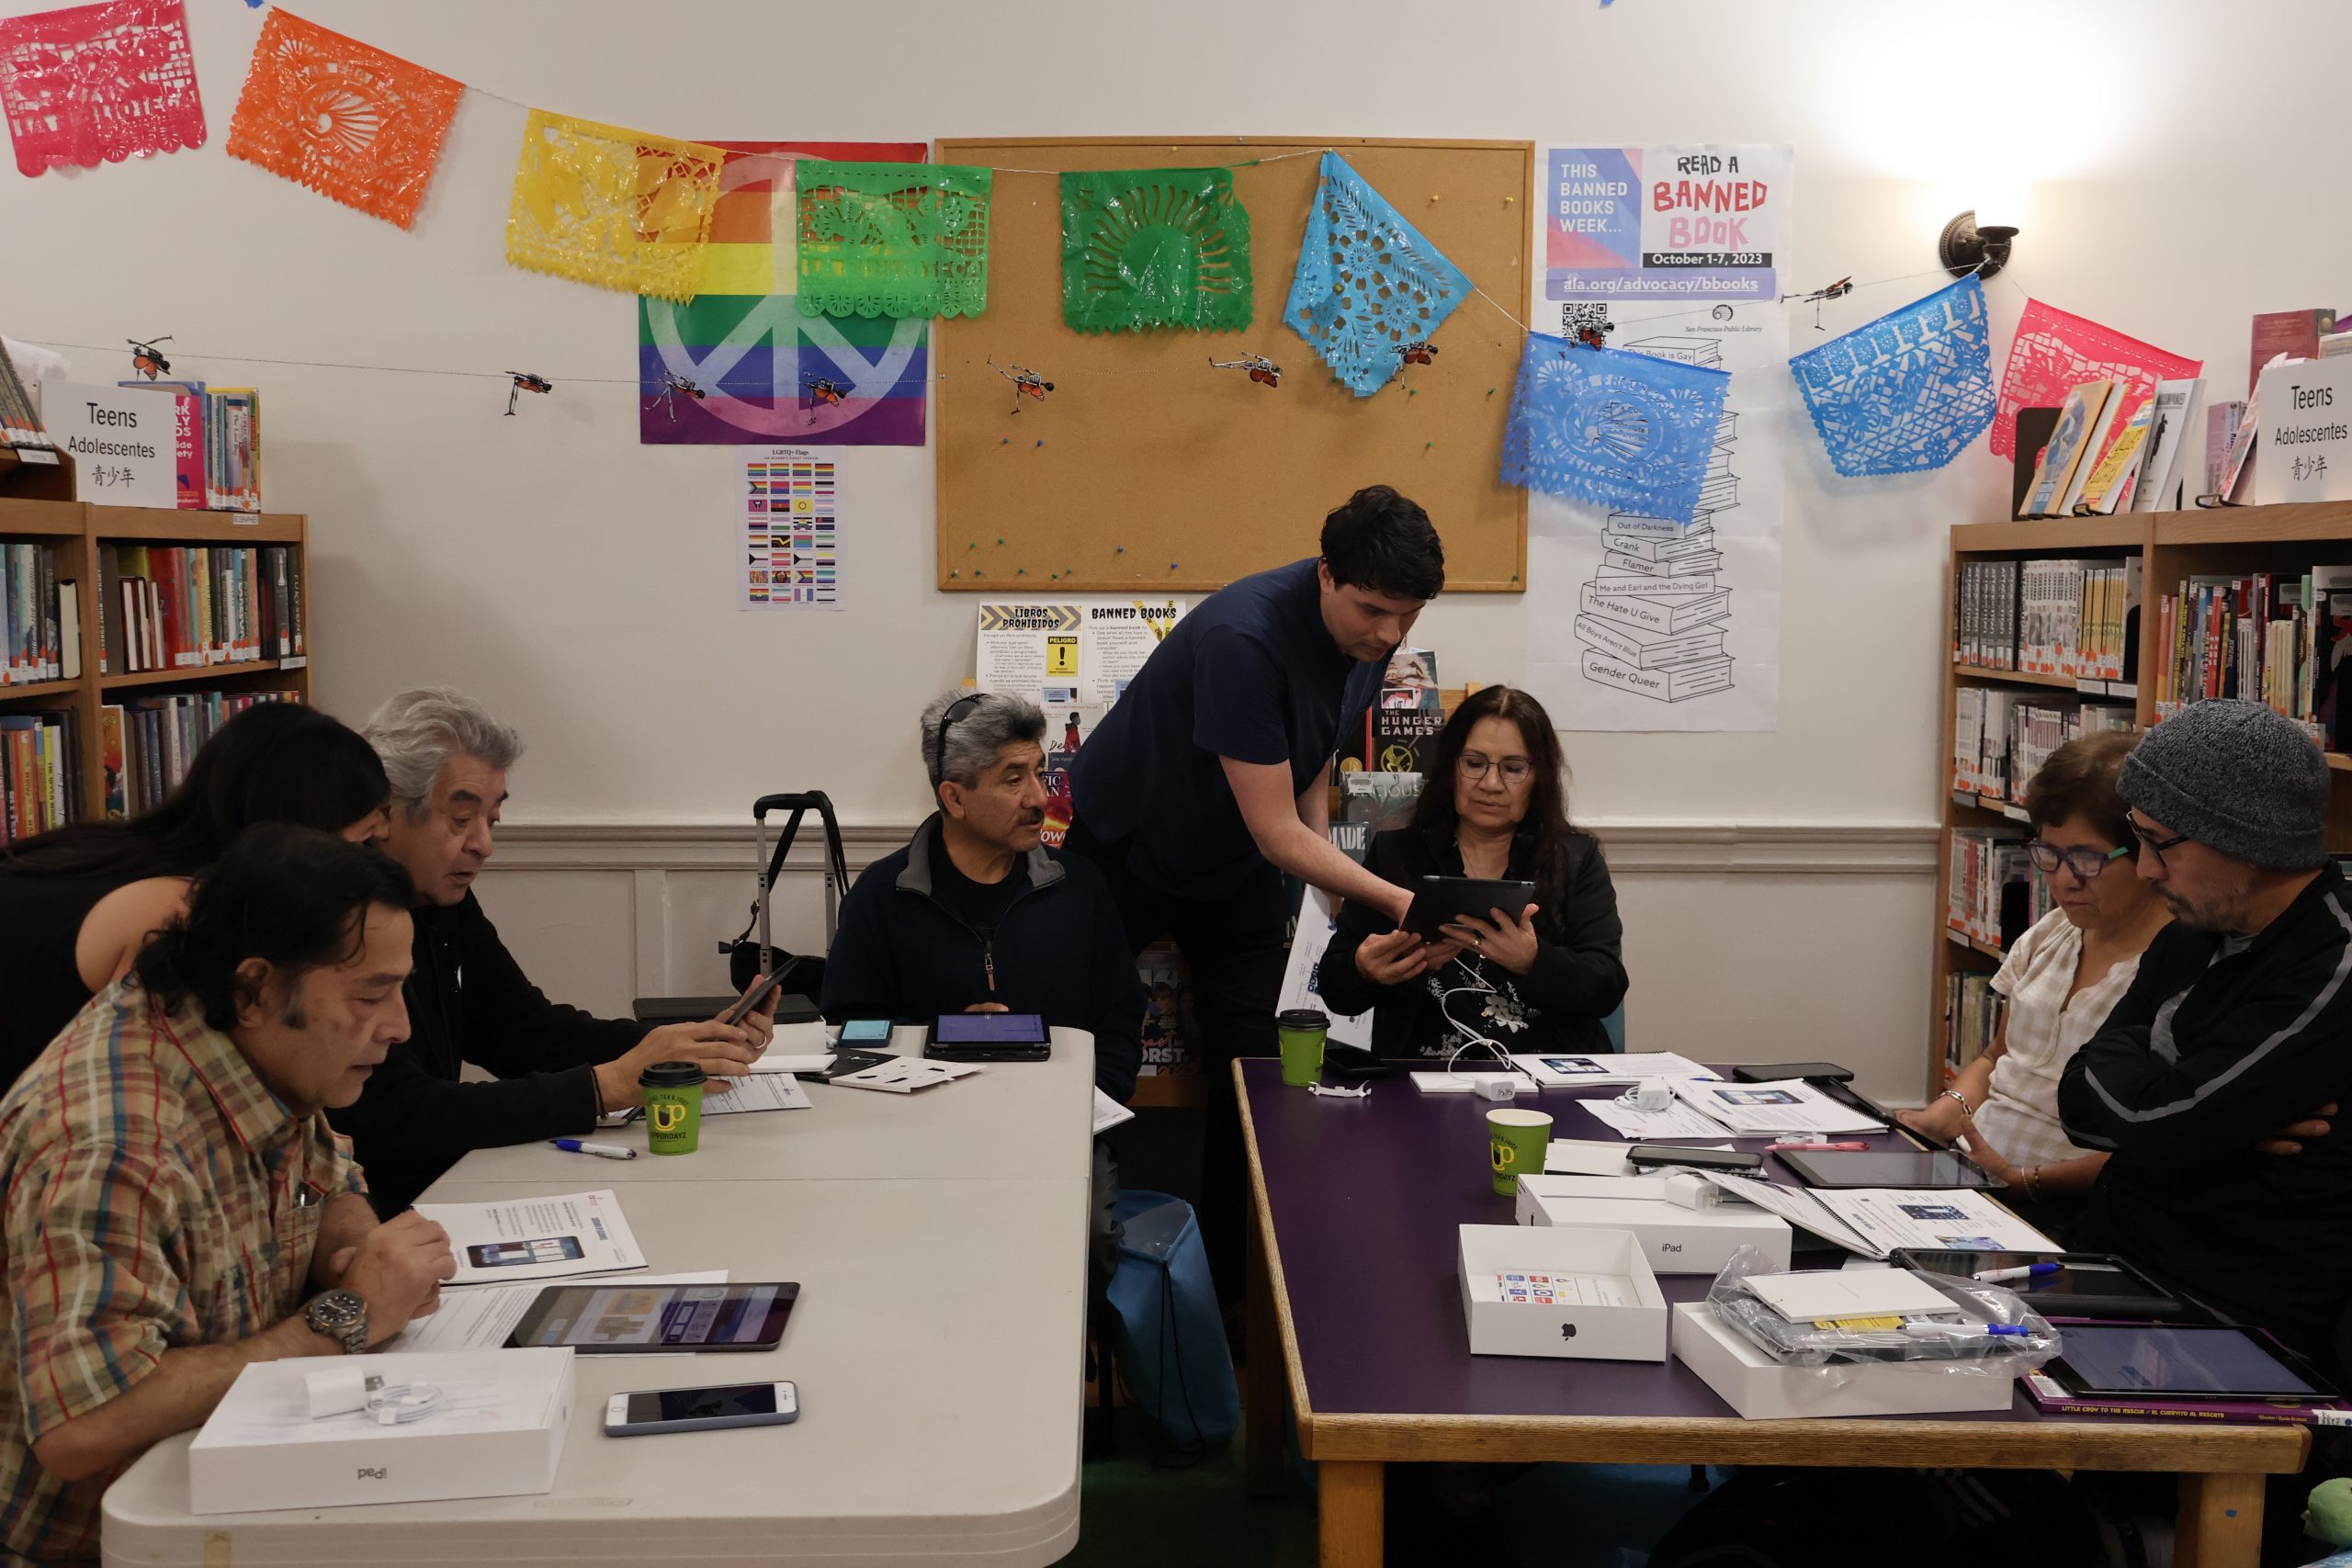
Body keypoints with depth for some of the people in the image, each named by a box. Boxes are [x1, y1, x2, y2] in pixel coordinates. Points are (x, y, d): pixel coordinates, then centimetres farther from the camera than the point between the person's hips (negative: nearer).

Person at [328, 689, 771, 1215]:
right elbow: (401, 1119, -24)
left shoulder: (446, 903, 7)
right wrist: (612, 1084, -24)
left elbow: (528, 1031, 10)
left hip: (434, 1192, 7)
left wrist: (695, 1044, -5)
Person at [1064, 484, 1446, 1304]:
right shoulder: (1244, 640, -36)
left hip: (1235, 868, 6)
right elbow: (1276, 832, -32)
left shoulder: (1370, 629, -12)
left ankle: (1229, 1282, 14)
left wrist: (1320, 851, -6)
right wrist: (1397, 901, -37)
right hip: (1121, 850, -6)